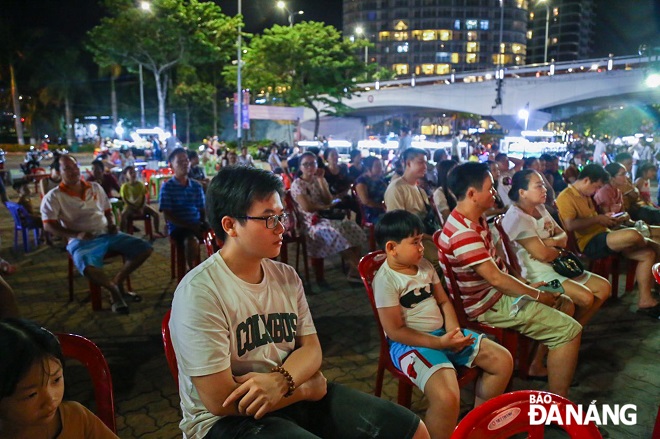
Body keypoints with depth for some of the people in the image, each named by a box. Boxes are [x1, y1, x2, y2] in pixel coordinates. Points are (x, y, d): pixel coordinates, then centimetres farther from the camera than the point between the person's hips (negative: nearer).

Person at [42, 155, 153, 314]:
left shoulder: (95, 187, 14)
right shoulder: (53, 197, -1)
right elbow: (48, 226, -10)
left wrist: (112, 224, 1)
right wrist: (76, 234, -21)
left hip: (107, 234, 6)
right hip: (81, 241, -5)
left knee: (145, 248, -7)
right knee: (89, 269, -39)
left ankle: (117, 281, 5)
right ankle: (113, 289, -7)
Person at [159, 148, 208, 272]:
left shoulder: (197, 186, 12)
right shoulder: (167, 187, -2)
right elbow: (168, 216, -7)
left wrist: (204, 224, -9)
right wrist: (189, 226, -17)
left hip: (197, 226, 4)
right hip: (178, 228, -4)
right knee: (192, 241, -36)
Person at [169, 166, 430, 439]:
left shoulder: (286, 276, 3)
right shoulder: (199, 293, -19)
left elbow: (311, 347, 4)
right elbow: (221, 401, -20)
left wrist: (280, 380, -19)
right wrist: (307, 387, -10)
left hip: (288, 396, 6)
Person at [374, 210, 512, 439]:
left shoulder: (424, 265, 6)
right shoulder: (386, 279, -17)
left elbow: (443, 301, 13)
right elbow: (396, 331, -17)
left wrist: (453, 332, -6)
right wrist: (440, 342, -20)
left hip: (443, 333, 8)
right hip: (409, 342, -8)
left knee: (503, 361, 3)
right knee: (447, 398, -33)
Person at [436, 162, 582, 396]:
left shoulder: (476, 219, 5)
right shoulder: (463, 233, -28)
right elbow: (495, 278, -27)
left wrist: (527, 286, 6)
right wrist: (537, 295, -15)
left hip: (498, 292, 10)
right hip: (488, 305, -10)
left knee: (565, 304, 20)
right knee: (570, 330, -13)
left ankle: (538, 366, 30)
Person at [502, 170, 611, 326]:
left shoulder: (540, 208, 11)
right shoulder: (516, 217, -20)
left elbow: (563, 235, 12)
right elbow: (542, 254, -24)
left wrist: (553, 241, -12)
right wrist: (559, 251, -2)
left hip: (555, 266, 10)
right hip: (536, 274, -10)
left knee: (604, 287, 4)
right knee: (585, 297, -24)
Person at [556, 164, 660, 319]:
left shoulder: (586, 196, 20)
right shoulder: (566, 197, -12)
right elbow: (570, 225, -26)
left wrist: (610, 220, 12)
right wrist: (598, 219, -18)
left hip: (605, 238, 11)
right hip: (590, 243, -10)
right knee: (633, 235, -29)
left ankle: (645, 301, 1)